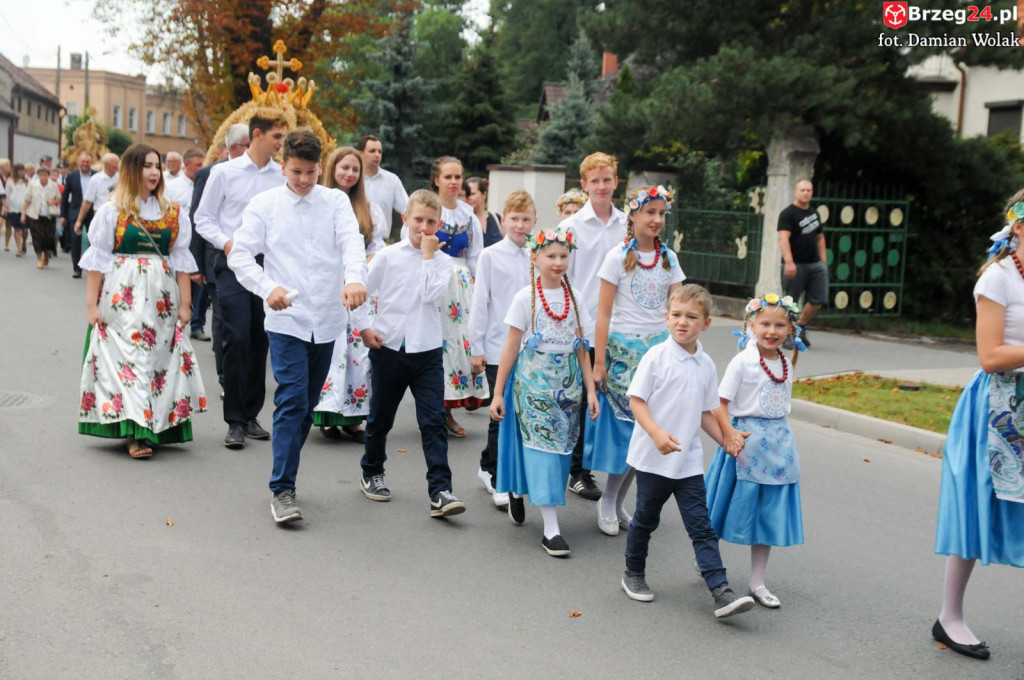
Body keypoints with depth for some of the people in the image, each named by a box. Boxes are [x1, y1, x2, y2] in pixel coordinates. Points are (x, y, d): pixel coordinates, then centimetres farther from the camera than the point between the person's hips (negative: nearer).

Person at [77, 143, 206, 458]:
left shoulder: (173, 213, 8)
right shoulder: (111, 211, 1)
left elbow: (180, 260, 8)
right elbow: (97, 260, 0)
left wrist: (184, 303, 3)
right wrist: (92, 303, -5)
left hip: (161, 300, 3)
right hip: (122, 298, -3)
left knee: (158, 357, 2)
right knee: (127, 356, -7)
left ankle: (151, 426, 11)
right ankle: (136, 432, -8)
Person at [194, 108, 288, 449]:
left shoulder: (283, 176, 3)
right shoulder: (224, 172, 0)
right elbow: (203, 218, 4)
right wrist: (226, 243, -11)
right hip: (234, 265, -2)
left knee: (260, 342, 8)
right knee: (237, 340, -7)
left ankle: (251, 416, 20)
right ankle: (235, 421, 2)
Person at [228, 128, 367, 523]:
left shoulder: (336, 201, 5)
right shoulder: (264, 204, 1)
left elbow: (351, 240, -12)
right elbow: (240, 254, -4)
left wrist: (354, 278, -33)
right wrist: (268, 288, -23)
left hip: (326, 319, 3)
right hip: (285, 318, -3)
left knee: (307, 405, 12)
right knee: (292, 402, -12)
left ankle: (284, 475, 27)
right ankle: (282, 491, -8)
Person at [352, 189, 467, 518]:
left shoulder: (442, 261, 3)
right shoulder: (388, 256, -1)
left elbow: (431, 295, -15)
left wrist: (428, 255, -10)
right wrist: (364, 327, -5)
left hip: (427, 352, 1)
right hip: (389, 349, 0)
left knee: (434, 421, -7)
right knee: (380, 418, 15)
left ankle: (440, 492, -8)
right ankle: (371, 473, 37)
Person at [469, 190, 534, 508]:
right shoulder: (490, 256, -3)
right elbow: (480, 303, -2)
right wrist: (476, 347, -3)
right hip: (498, 348, -4)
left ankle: (489, 465, 29)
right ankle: (498, 480, 11)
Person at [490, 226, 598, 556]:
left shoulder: (573, 296, 8)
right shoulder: (526, 297, -3)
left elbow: (580, 348, 10)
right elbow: (511, 347, -2)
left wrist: (590, 389, 4)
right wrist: (498, 393, -4)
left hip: (567, 381, 4)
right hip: (533, 381, -4)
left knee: (561, 447, 6)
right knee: (543, 446, -8)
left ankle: (517, 490, 33)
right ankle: (551, 529, -7)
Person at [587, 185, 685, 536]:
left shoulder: (668, 257, 7)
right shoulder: (619, 256, -6)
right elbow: (603, 313, -7)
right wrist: (598, 362, -11)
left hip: (659, 346, 4)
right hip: (624, 347, -4)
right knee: (629, 425, -5)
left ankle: (616, 502, 18)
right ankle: (608, 502, 12)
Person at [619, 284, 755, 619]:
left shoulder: (706, 365, 6)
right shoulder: (656, 357, -10)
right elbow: (636, 400, -13)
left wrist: (725, 438, 2)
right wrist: (657, 433, -26)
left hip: (689, 461, 4)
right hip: (652, 458, -3)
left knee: (702, 527, 0)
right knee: (646, 519, 13)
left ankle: (721, 592, -4)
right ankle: (634, 574, 34)